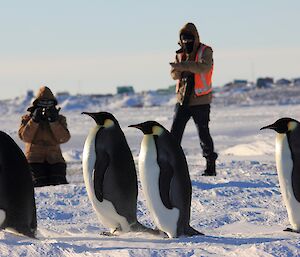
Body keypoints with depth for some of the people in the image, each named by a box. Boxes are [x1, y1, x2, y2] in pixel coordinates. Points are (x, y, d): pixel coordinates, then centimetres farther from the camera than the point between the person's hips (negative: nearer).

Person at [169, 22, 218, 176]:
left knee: (204, 134, 0)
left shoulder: (205, 51, -6)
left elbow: (204, 67, -27)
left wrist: (184, 66, -38)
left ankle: (211, 166, 11)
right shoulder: (180, 53, 11)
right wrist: (178, 70, -19)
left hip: (200, 100, -5)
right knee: (175, 132, -1)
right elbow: (174, 75, 6)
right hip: (182, 99, 5)